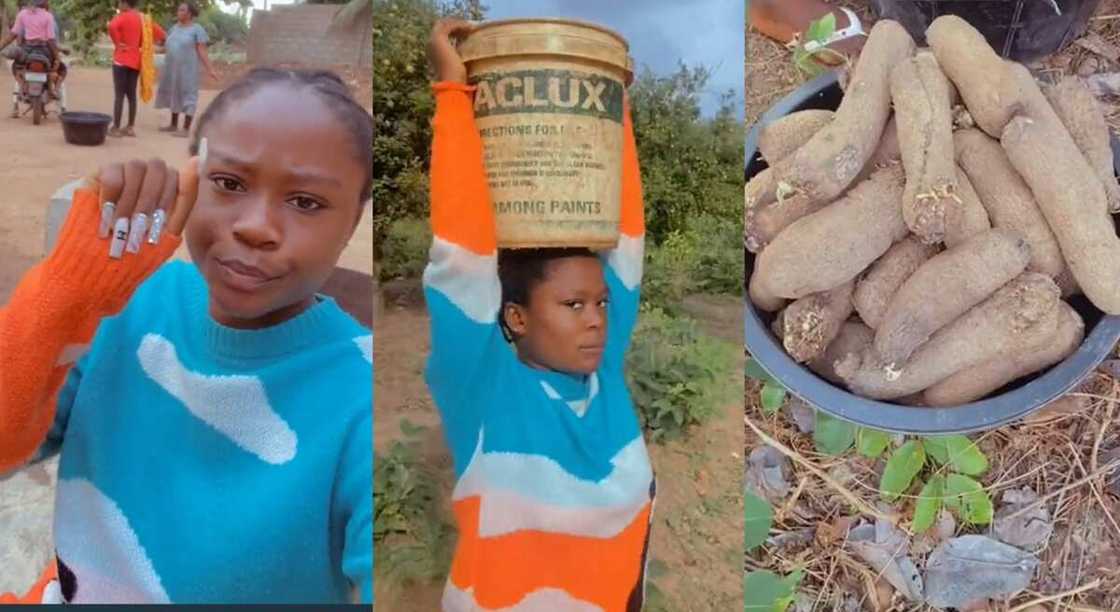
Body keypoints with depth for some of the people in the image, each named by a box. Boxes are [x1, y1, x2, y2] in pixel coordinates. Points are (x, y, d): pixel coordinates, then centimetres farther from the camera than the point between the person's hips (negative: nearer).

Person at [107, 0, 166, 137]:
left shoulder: (123, 16, -10)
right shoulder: (141, 18, 10)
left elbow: (112, 27, -29)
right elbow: (159, 32, 16)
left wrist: (118, 43, -16)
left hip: (122, 60, -7)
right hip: (135, 60, 7)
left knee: (119, 94, -5)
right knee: (131, 94, 11)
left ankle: (116, 128, -4)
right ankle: (130, 127, 13)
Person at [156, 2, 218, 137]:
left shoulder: (197, 29, -7)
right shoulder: (174, 28, 12)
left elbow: (202, 52, -11)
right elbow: (166, 45, 19)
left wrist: (210, 69, -19)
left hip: (187, 70, -7)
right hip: (172, 69, 7)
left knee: (187, 97, -4)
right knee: (174, 95, 13)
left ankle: (186, 129, -1)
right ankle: (173, 125, 23)